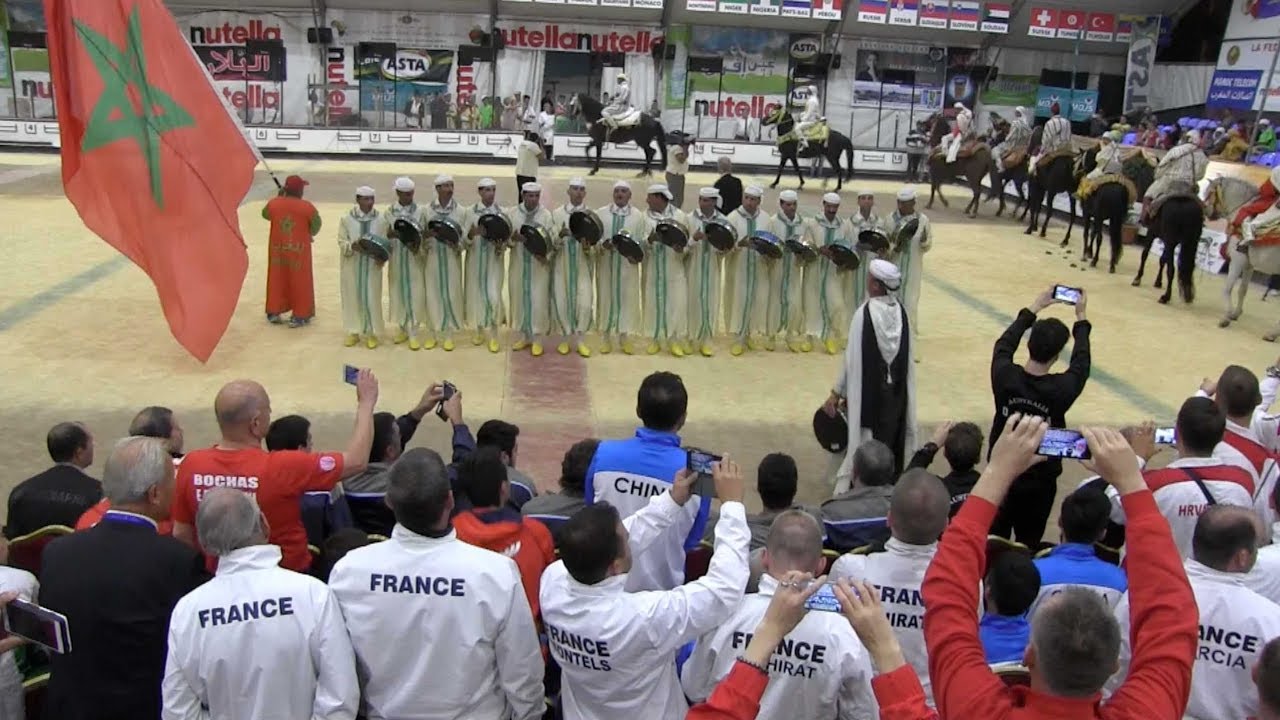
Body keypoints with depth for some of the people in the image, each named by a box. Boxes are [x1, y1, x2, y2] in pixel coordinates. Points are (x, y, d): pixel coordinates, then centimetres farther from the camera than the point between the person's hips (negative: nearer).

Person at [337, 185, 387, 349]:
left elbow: (385, 243, 1)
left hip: (372, 266, 0)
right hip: (351, 266, 0)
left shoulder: (381, 220, -3)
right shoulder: (346, 219, -4)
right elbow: (341, 242, -3)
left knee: (371, 298, 2)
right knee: (353, 297, 9)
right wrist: (353, 246, -24)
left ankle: (372, 332, 15)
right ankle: (354, 331, 22)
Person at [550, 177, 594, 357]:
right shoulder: (557, 213, 2)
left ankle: (579, 338, 12)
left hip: (582, 266, -1)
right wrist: (560, 235, -23)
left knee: (585, 303, -7)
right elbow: (552, 242, -1)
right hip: (562, 265, 1)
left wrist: (588, 247, -25)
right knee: (562, 302, 2)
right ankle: (568, 336, 22)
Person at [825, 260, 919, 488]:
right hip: (896, 391, 5)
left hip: (868, 391, -4)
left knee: (863, 442, 5)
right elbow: (906, 358, 4)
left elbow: (852, 358, -15)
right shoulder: (901, 312, -3)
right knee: (890, 441, 16)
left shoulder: (864, 313, -18)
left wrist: (837, 392, -6)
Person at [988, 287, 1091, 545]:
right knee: (1028, 546, 15)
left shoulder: (1004, 377, -18)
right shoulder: (1062, 389, -20)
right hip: (1039, 482, -1)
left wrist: (1033, 309, 14)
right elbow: (1081, 363, 2)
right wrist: (1080, 319, 14)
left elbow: (1004, 344, 4)